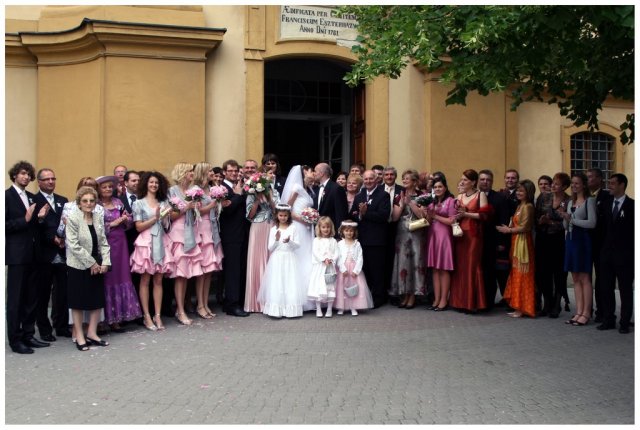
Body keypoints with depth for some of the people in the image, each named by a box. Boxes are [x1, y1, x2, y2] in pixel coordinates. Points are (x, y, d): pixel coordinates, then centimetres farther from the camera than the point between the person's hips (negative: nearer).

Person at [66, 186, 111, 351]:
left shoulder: (98, 219, 6)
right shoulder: (72, 218, -10)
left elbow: (103, 243, 6)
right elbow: (73, 245, -15)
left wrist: (105, 262, -7)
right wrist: (90, 263, -15)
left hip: (97, 266, 5)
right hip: (79, 266, -5)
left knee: (98, 300, 7)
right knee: (79, 302, 4)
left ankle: (92, 333, 18)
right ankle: (79, 336, 13)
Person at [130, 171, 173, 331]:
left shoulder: (163, 203, 13)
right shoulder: (139, 203, 3)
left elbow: (166, 225, 11)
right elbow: (139, 227, -3)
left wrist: (165, 216, -7)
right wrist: (155, 218, -11)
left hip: (161, 243, 3)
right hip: (146, 243, -3)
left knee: (158, 280, 3)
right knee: (145, 280, -1)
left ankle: (157, 316, 6)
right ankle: (147, 316, 5)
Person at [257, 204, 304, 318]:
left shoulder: (292, 228, 2)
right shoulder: (273, 229, 2)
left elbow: (297, 245, 0)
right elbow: (270, 248, 0)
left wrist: (289, 241, -19)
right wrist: (276, 240, -17)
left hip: (288, 259, 0)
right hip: (276, 259, 0)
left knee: (289, 283, -1)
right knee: (276, 284, -3)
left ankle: (289, 309, 3)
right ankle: (276, 310, 0)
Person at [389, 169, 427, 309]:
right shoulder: (399, 196, 10)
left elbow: (422, 215, -11)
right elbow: (394, 217, 2)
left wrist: (410, 202, -12)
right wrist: (402, 203, -9)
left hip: (417, 234, -3)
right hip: (402, 234, 3)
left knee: (416, 262, -1)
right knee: (402, 262, 1)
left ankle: (413, 296, 6)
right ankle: (404, 295, 10)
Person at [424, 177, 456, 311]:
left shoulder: (450, 201, -4)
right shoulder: (432, 202, 16)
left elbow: (452, 221, -9)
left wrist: (435, 216, -7)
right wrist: (428, 214, -4)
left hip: (444, 236, -6)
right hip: (432, 236, 6)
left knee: (444, 269, -2)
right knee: (435, 268, 6)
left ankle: (444, 300, 2)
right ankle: (436, 299, 9)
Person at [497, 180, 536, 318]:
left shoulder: (528, 207, -12)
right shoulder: (520, 206, 15)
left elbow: (525, 227, -17)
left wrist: (508, 230, -8)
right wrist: (508, 228, 0)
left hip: (523, 243, -9)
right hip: (516, 243, 9)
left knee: (522, 275, -3)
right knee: (516, 274, 9)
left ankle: (522, 308, 4)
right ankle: (518, 306, 14)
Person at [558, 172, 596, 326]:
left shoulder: (589, 201, -4)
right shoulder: (570, 202, 17)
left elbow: (592, 222, -13)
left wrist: (571, 219, -13)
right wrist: (565, 217, -3)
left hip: (583, 240, -7)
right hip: (571, 239, 7)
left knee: (584, 278, -4)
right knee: (576, 278, 7)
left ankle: (586, 313, 1)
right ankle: (579, 312, 11)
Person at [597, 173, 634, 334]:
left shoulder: (632, 205, -5)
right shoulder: (606, 205, 11)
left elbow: (635, 230, -6)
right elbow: (604, 227, 11)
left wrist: (633, 252, -9)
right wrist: (603, 248, 5)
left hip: (624, 254, -5)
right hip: (607, 253, 5)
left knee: (625, 289, 3)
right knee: (606, 289, 8)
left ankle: (625, 323, 9)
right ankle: (608, 320, 17)